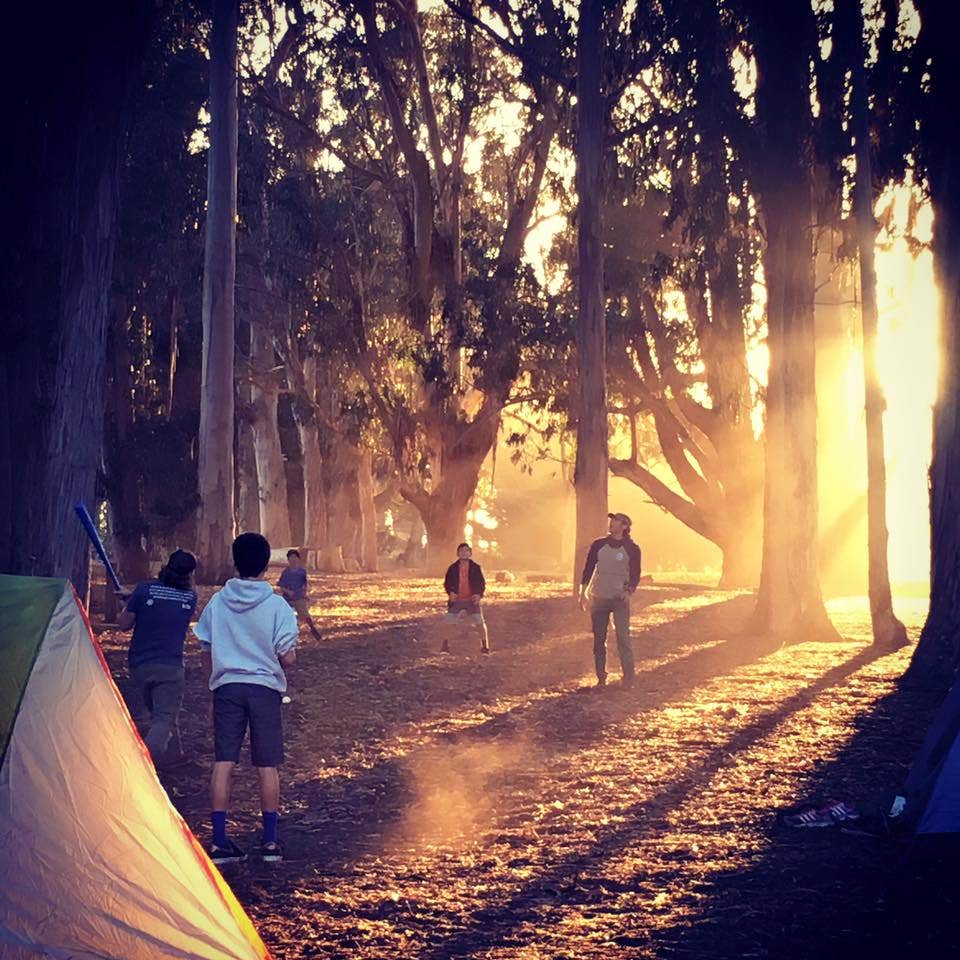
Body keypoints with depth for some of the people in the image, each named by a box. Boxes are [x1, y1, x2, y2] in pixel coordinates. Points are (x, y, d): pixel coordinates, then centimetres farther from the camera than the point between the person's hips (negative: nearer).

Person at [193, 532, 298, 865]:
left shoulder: (217, 602, 1)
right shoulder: (277, 606, -7)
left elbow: (207, 650, 7)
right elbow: (287, 659, -8)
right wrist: (290, 654, 14)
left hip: (227, 686, 2)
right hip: (265, 687, -2)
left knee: (223, 762, 2)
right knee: (267, 766, 6)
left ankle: (219, 840, -1)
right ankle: (271, 840, 11)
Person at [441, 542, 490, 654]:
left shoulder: (476, 568, 0)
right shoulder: (453, 568, 1)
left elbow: (482, 583, 3)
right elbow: (447, 583, 6)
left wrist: (479, 595, -14)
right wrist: (450, 593, -13)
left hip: (472, 600, -1)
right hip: (456, 600, 1)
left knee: (480, 622, -7)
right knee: (450, 623, -4)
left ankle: (485, 646, 6)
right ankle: (445, 645, 9)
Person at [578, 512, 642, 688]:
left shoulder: (632, 549, 0)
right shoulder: (598, 545, 5)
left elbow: (635, 574, 3)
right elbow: (588, 568, 10)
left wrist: (628, 592, -13)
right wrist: (582, 593, 4)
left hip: (620, 599, -2)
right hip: (599, 598, 3)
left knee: (623, 637, -10)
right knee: (599, 639, 4)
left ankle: (628, 676, -8)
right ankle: (601, 677, 11)